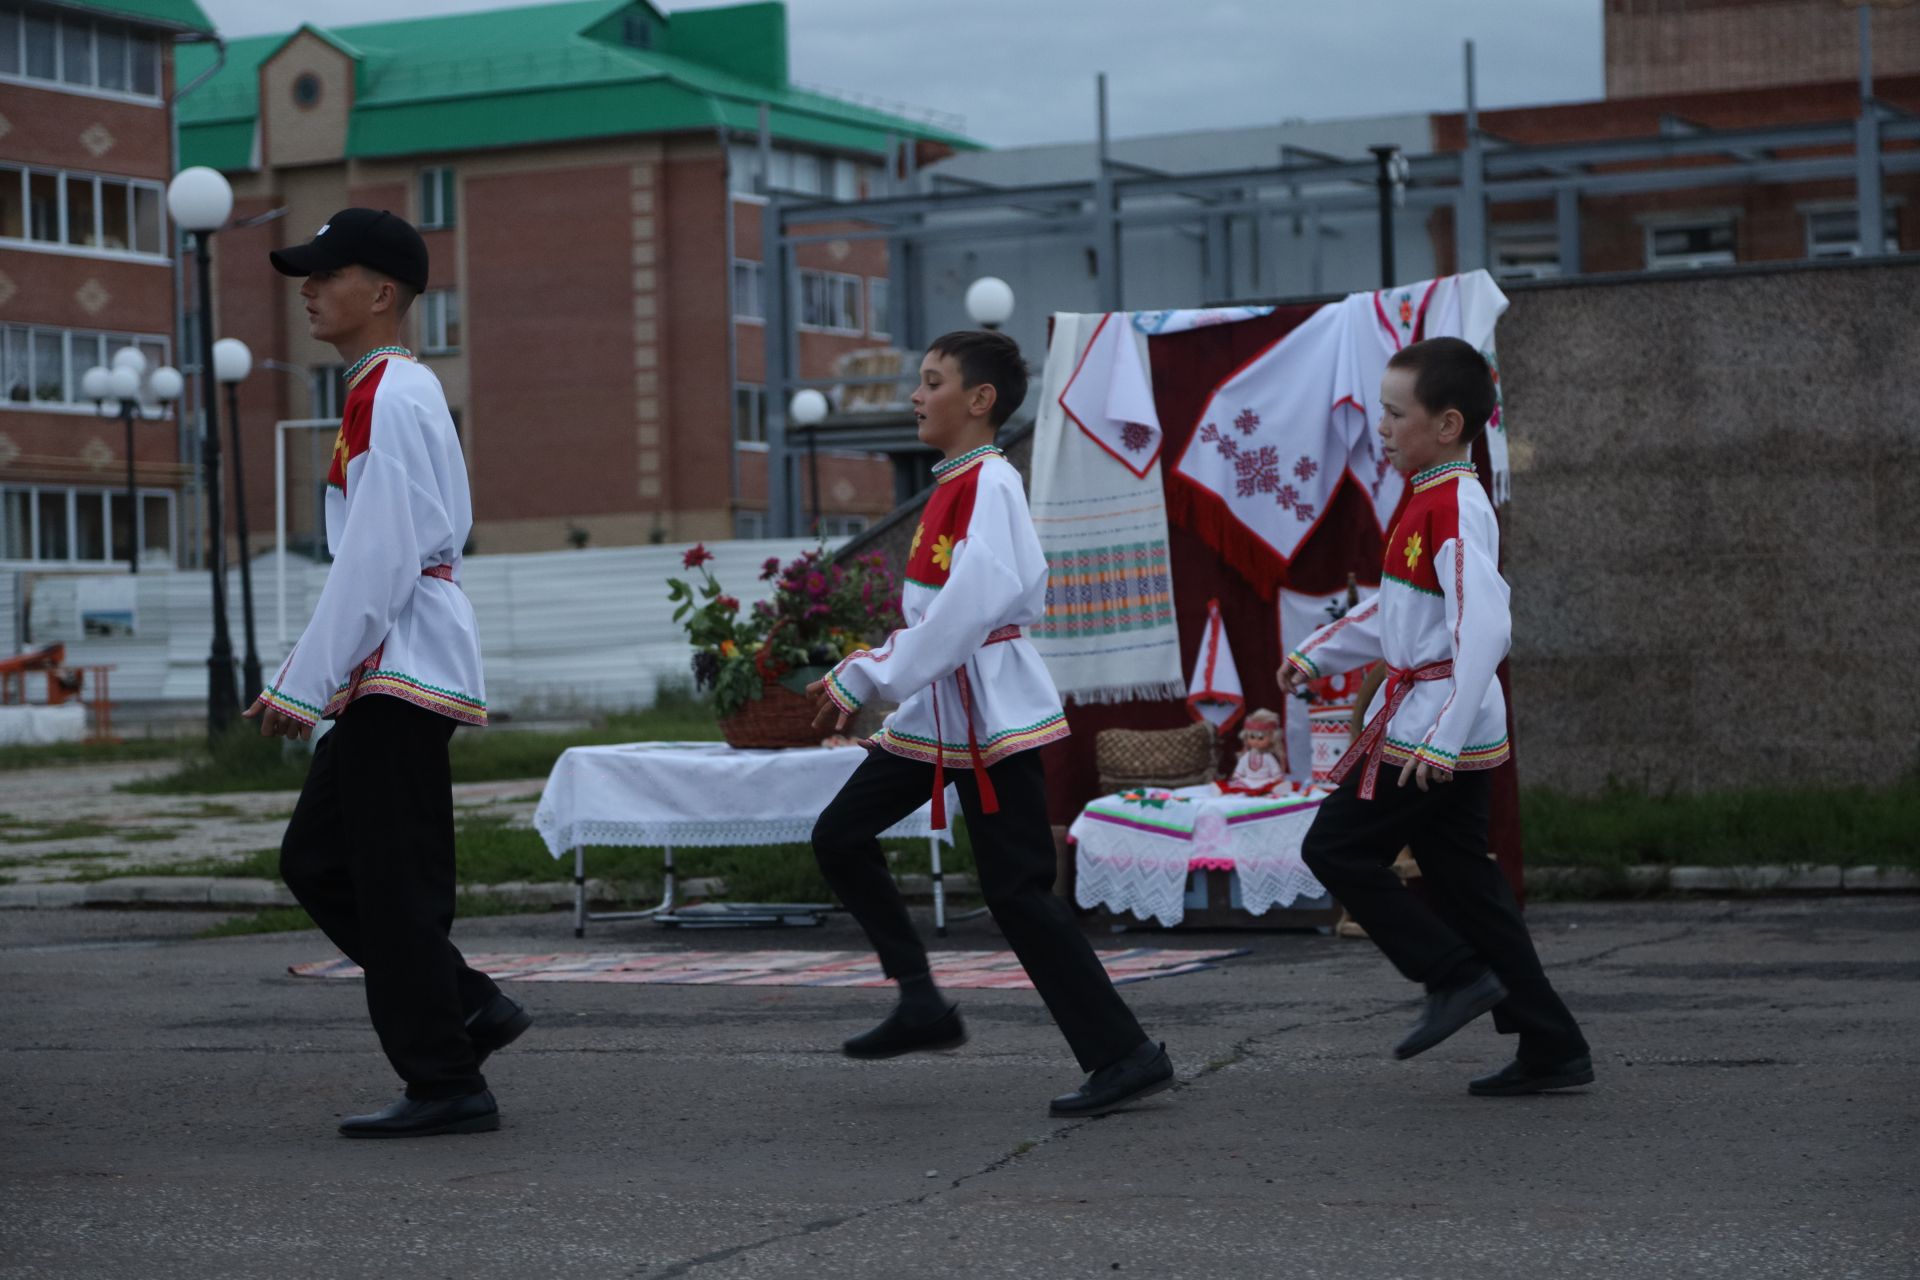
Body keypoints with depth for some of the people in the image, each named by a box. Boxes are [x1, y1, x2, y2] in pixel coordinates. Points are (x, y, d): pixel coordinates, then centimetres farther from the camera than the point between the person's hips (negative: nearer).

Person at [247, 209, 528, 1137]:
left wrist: (301, 687, -16)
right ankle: (467, 1007, 17)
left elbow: (379, 561, -20)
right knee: (316, 860, 14)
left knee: (397, 885, -4)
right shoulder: (391, 391, 17)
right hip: (388, 675, 10)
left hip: (401, 675, -10)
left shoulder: (392, 399, -14)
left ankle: (445, 1086, 3)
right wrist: (305, 675, 18)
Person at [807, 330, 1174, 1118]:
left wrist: (874, 677, -24)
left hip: (991, 715, -10)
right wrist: (857, 677, 15)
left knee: (1016, 891, -10)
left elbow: (977, 598, -27)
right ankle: (921, 1004, 16)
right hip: (937, 712, 10)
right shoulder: (952, 486, 14)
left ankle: (1126, 1057, -5)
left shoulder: (991, 484, -15)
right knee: (840, 837, 11)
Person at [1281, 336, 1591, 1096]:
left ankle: (1455, 976, -1)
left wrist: (1442, 739, -29)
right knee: (1462, 880, 11)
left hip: (1431, 725, -10)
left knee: (1337, 849, -3)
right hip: (1442, 731, 10)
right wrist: (1317, 655, 24)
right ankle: (1551, 1048, 12)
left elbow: (1484, 625, -26)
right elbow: (1395, 611, 27)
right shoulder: (1429, 501, 14)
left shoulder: (1455, 506, -17)